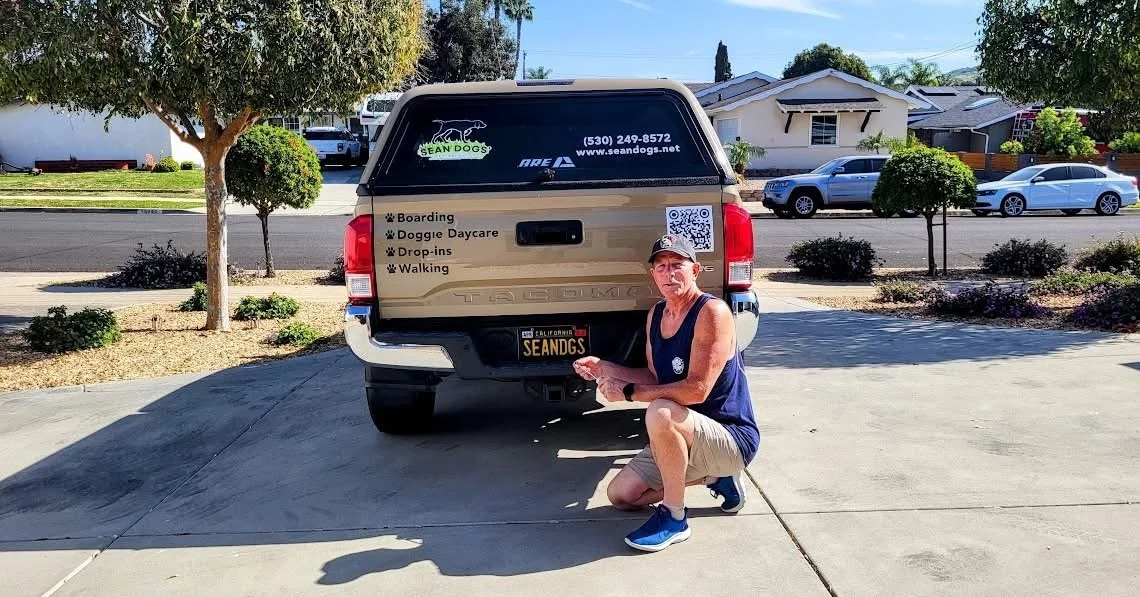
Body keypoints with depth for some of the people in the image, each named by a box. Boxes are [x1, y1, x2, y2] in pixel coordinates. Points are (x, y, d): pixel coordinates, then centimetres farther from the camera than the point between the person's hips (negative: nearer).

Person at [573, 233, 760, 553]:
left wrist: (629, 392, -22)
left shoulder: (712, 312, -21)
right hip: (682, 439, 9)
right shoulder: (656, 315, 4)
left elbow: (697, 389, -29)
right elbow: (656, 379, 13)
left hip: (733, 439, -9)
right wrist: (604, 368, 1)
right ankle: (714, 477, 17)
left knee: (660, 412, -36)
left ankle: (675, 518, -17)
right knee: (620, 495, 9)